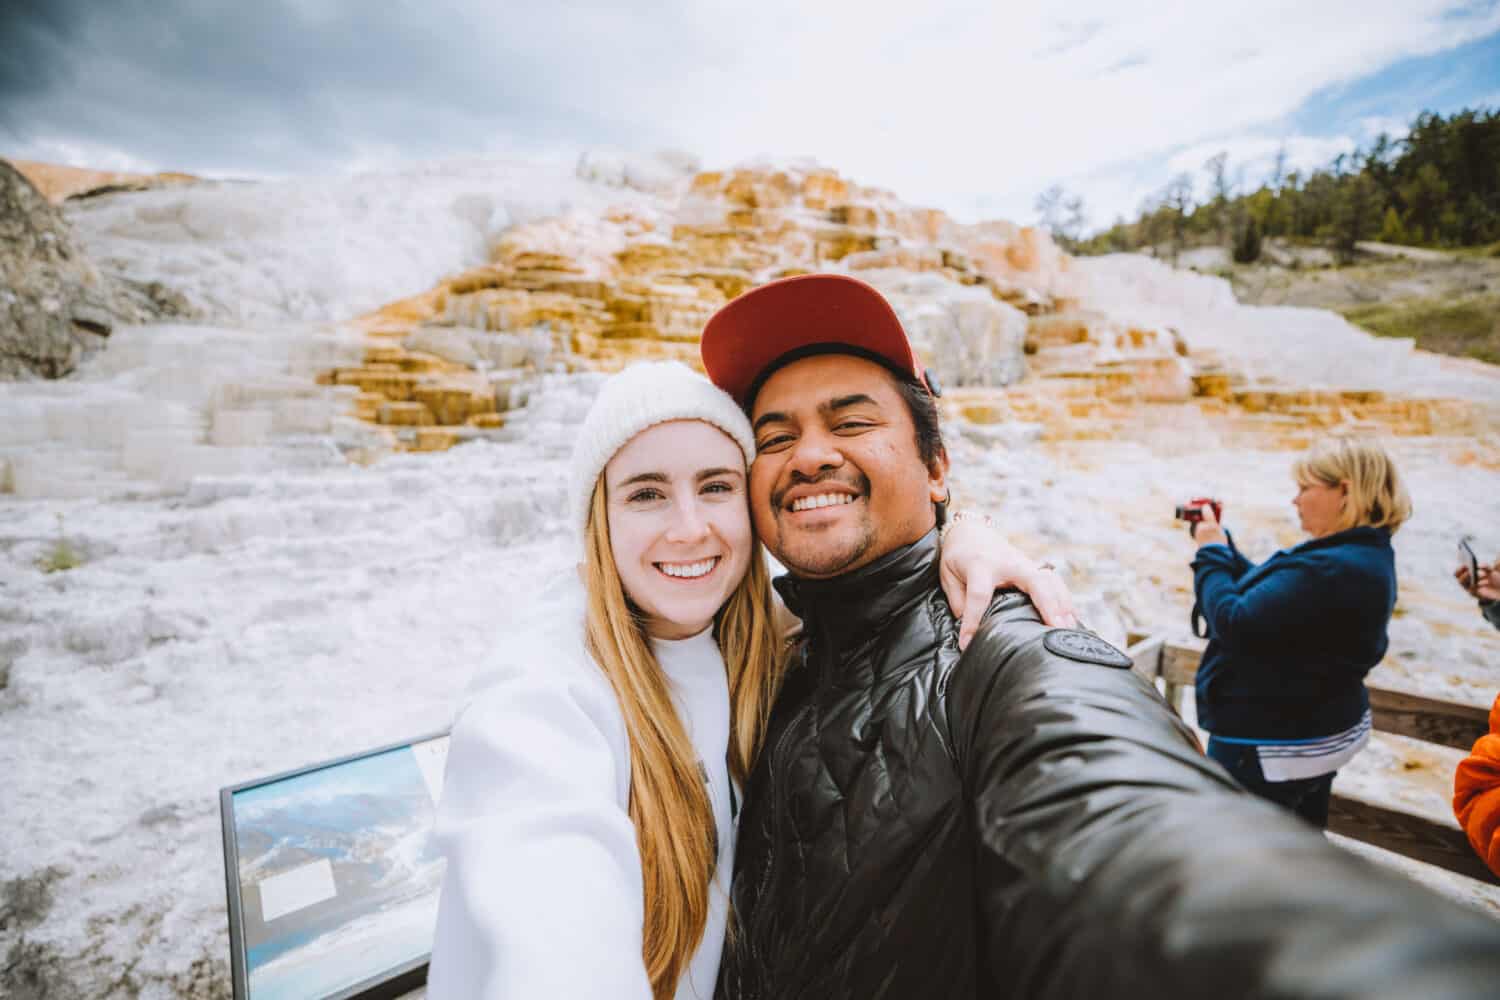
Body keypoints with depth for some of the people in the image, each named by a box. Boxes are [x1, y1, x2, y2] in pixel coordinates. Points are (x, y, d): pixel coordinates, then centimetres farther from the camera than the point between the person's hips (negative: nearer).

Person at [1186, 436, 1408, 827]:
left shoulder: (1329, 569, -30)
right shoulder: (1364, 553, 6)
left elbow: (1235, 624, -28)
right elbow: (1267, 593, 12)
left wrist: (1210, 554, -15)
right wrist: (1220, 545, 3)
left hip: (1273, 745, -11)